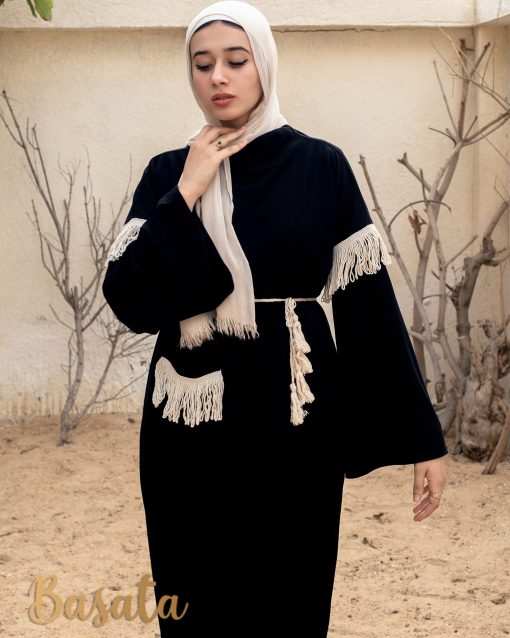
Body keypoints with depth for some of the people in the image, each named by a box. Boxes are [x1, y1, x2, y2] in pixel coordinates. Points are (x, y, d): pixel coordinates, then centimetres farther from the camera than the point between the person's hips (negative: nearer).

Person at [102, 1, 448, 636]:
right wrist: (187, 193, -13)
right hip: (193, 423, 1)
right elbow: (128, 298, -8)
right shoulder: (169, 173, 4)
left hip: (295, 418, -1)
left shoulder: (321, 166, 0)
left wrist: (421, 435, -6)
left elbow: (369, 299, -3)